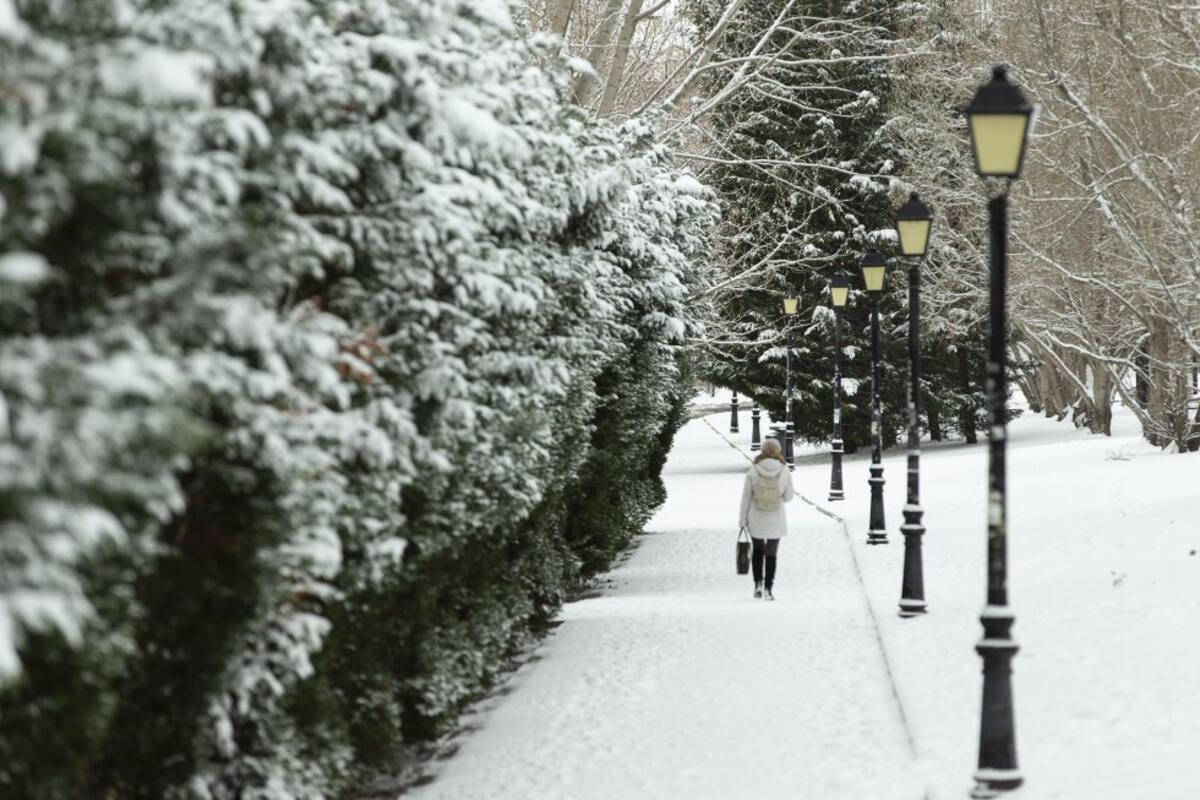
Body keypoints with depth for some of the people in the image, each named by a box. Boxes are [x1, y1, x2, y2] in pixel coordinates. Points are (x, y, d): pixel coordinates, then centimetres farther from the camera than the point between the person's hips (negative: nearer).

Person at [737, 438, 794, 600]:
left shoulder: (753, 470, -9)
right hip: (776, 519, 0)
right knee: (771, 553, 13)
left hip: (756, 518, 0)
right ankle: (768, 588, 8)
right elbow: (789, 496, 0)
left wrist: (742, 520, 2)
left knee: (757, 549, 21)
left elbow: (746, 496, -6)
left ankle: (758, 584, 11)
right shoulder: (785, 471, -8)